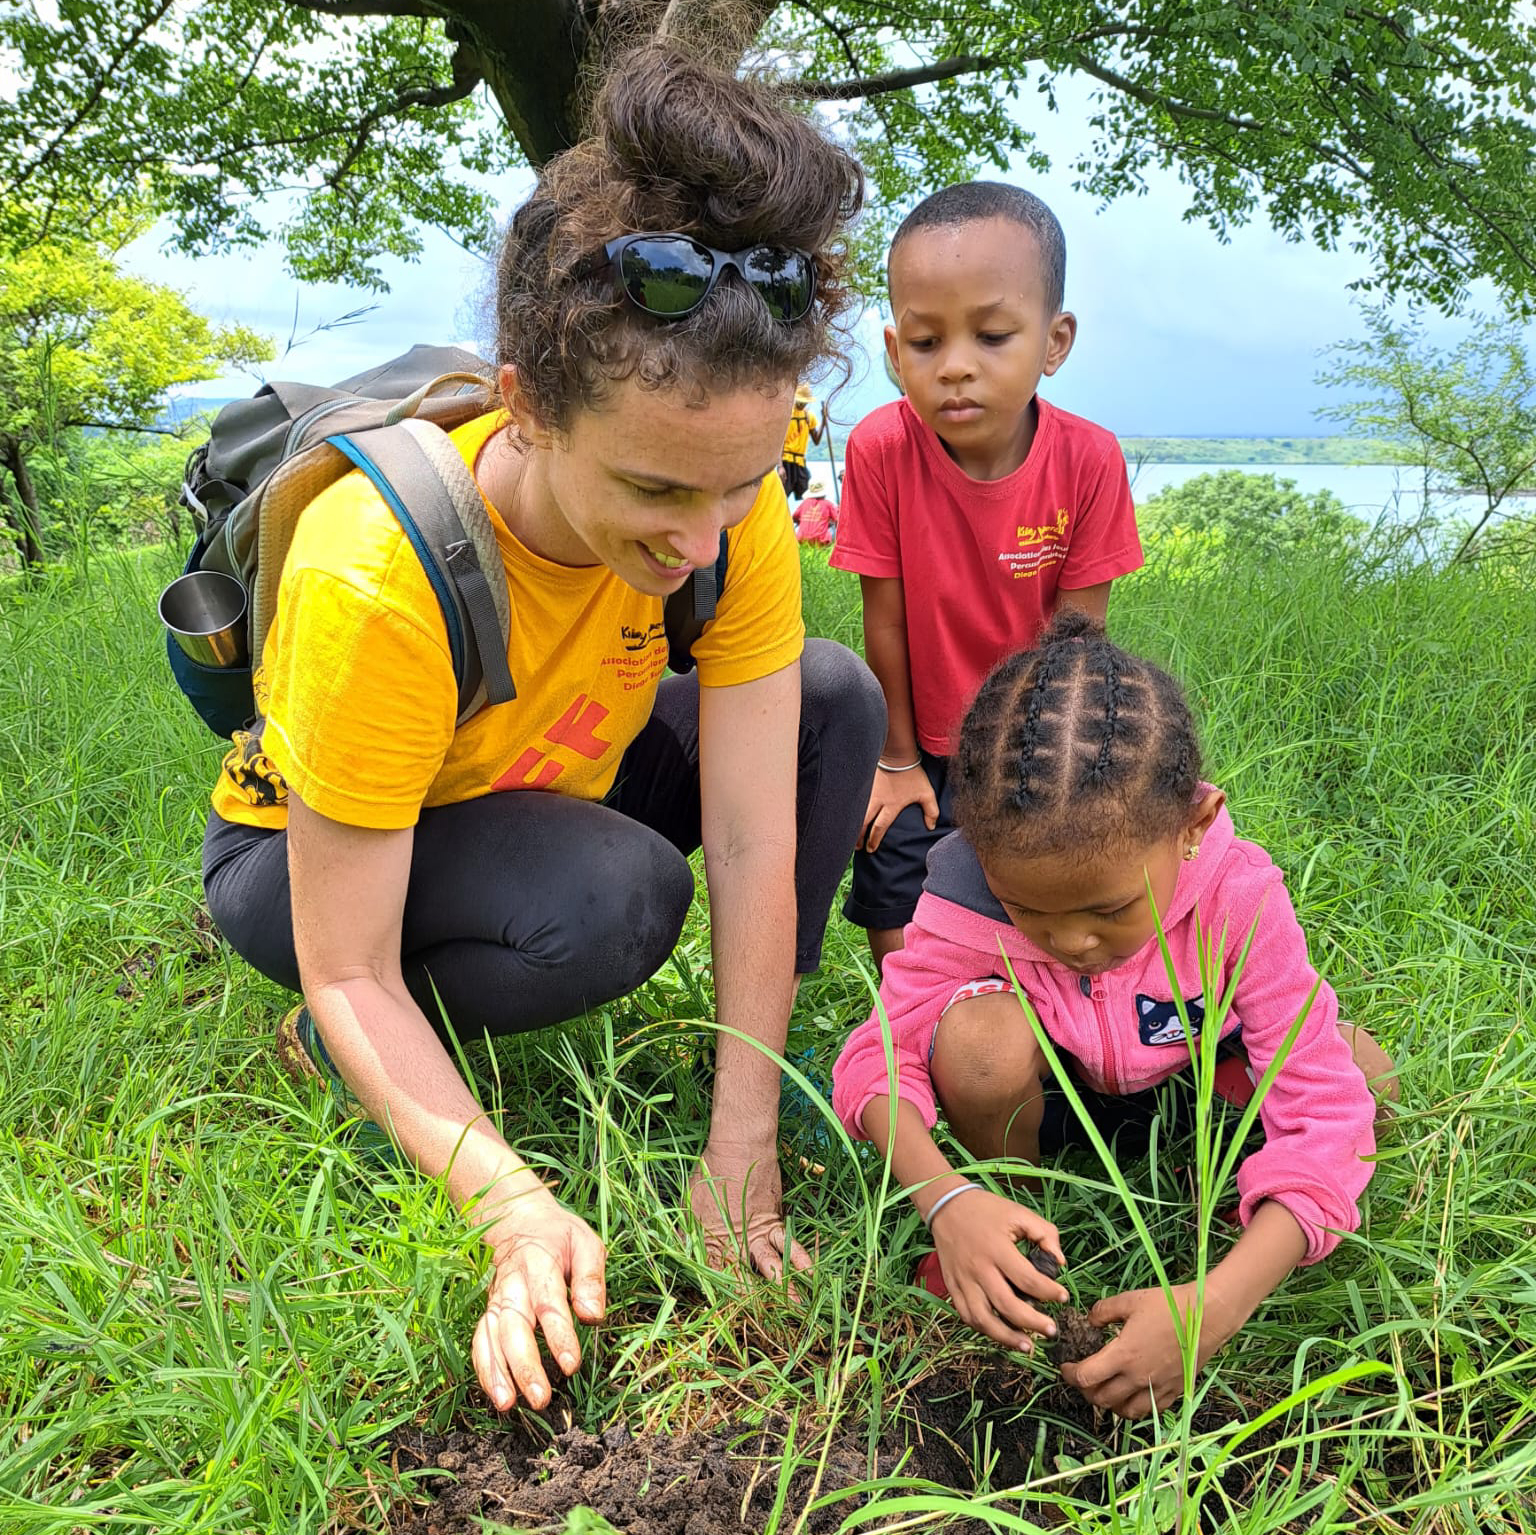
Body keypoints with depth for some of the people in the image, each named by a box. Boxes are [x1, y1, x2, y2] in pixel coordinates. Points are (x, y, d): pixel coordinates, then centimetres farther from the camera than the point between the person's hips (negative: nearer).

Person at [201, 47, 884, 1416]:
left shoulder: (731, 503, -25)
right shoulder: (377, 574, -38)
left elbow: (754, 843, -24)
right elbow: (351, 974, -30)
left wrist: (742, 1150, -23)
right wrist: (517, 1210, -38)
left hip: (542, 790, 4)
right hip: (307, 847, -4)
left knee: (837, 698, -17)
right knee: (616, 892, -35)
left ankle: (771, 1053, 0)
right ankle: (323, 1056, -5)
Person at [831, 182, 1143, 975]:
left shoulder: (1088, 460, -19)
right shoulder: (881, 449, -21)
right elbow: (886, 620, -14)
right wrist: (899, 759, -5)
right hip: (925, 747, 0)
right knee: (903, 950, -1)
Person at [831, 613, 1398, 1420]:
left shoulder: (1238, 897, -31)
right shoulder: (969, 898, -30)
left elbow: (1323, 1114, -33)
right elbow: (878, 1051, -26)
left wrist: (1219, 1304, -47)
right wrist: (944, 1200, -47)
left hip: (1190, 1081, 1)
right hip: (1052, 1094, 0)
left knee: (1361, 1073, -27)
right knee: (975, 1039, -35)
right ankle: (1012, 1200, -5)